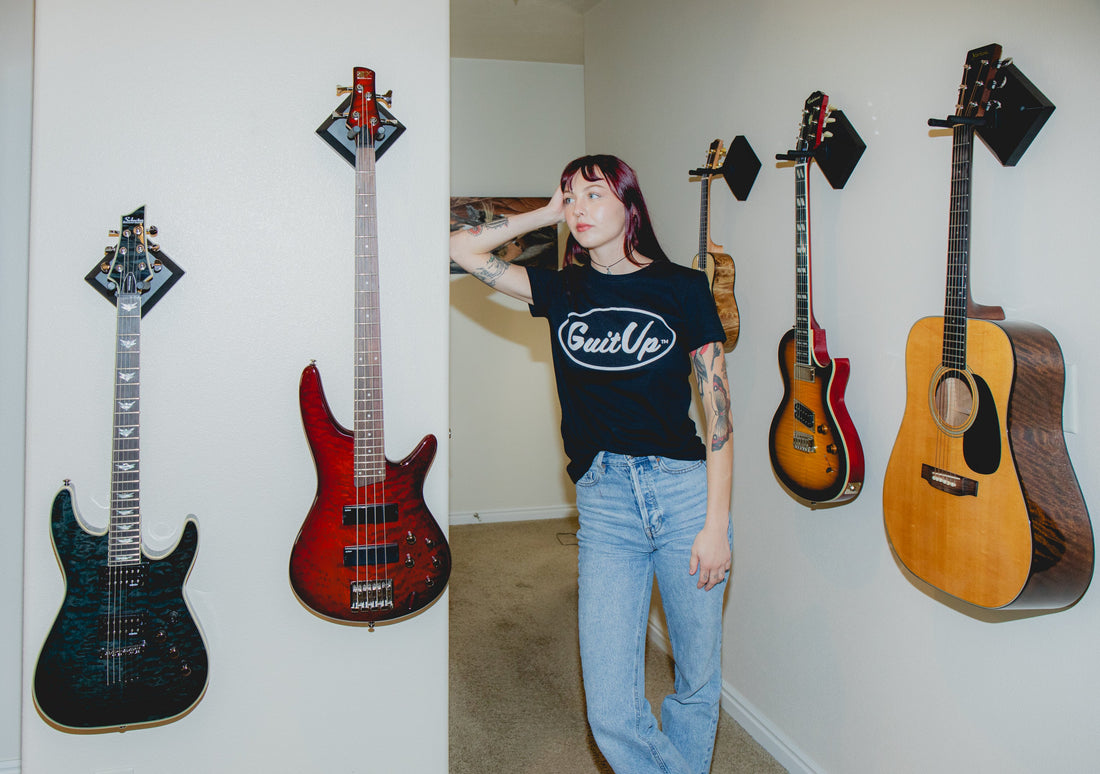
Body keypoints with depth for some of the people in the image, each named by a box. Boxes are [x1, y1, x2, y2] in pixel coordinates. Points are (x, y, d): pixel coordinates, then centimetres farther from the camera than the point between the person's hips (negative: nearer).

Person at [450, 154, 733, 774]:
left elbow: (719, 411, -1)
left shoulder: (683, 287, 1)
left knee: (699, 682, 13)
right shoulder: (562, 291, 9)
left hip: (685, 491, -1)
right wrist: (548, 213, 9)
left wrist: (716, 523, -6)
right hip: (604, 502, 2)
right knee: (611, 716, -1)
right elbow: (462, 248, 10)